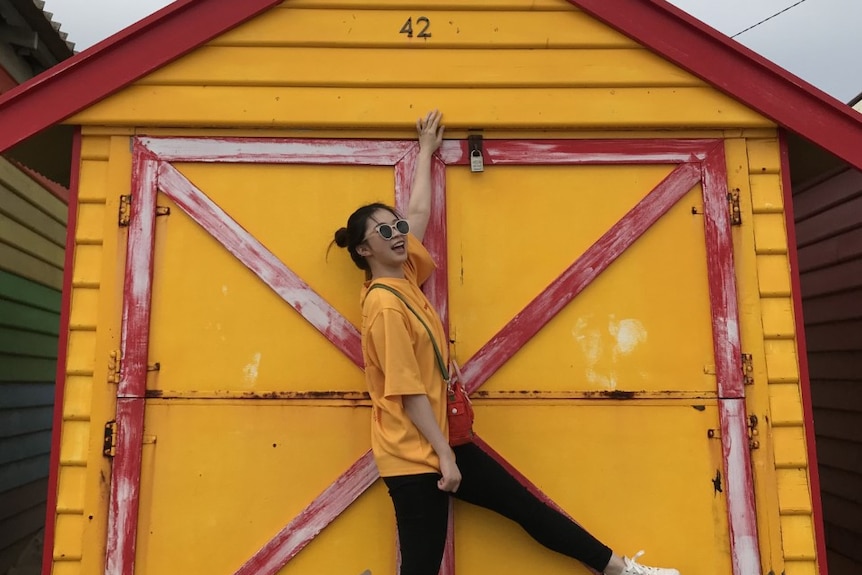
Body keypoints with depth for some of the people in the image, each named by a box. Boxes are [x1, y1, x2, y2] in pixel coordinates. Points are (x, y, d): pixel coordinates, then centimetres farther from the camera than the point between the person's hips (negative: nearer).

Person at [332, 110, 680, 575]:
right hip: (414, 455, -9)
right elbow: (407, 393, -20)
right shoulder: (385, 305, -19)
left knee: (525, 505, 16)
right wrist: (444, 455, -18)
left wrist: (427, 150, 25)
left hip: (437, 443, 9)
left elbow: (420, 211, 16)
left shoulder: (404, 275, 4)